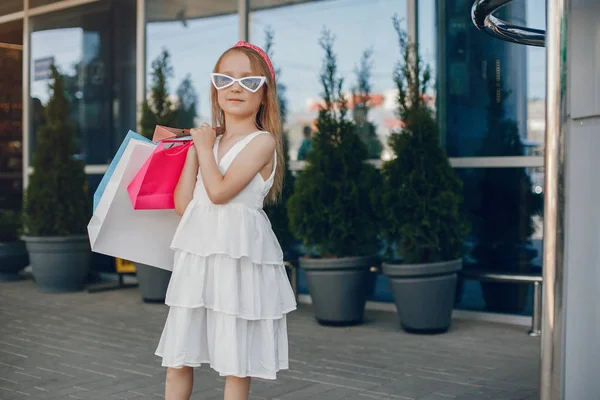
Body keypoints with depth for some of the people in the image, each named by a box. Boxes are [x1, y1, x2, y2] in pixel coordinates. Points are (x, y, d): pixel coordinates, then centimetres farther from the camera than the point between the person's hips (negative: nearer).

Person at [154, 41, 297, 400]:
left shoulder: (262, 141, -6)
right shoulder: (208, 142, 13)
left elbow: (219, 191, -18)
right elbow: (184, 204, 5)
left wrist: (204, 147, -4)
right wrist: (194, 151, 3)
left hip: (239, 258, -6)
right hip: (197, 256, 6)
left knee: (237, 365, 4)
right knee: (177, 361, 10)